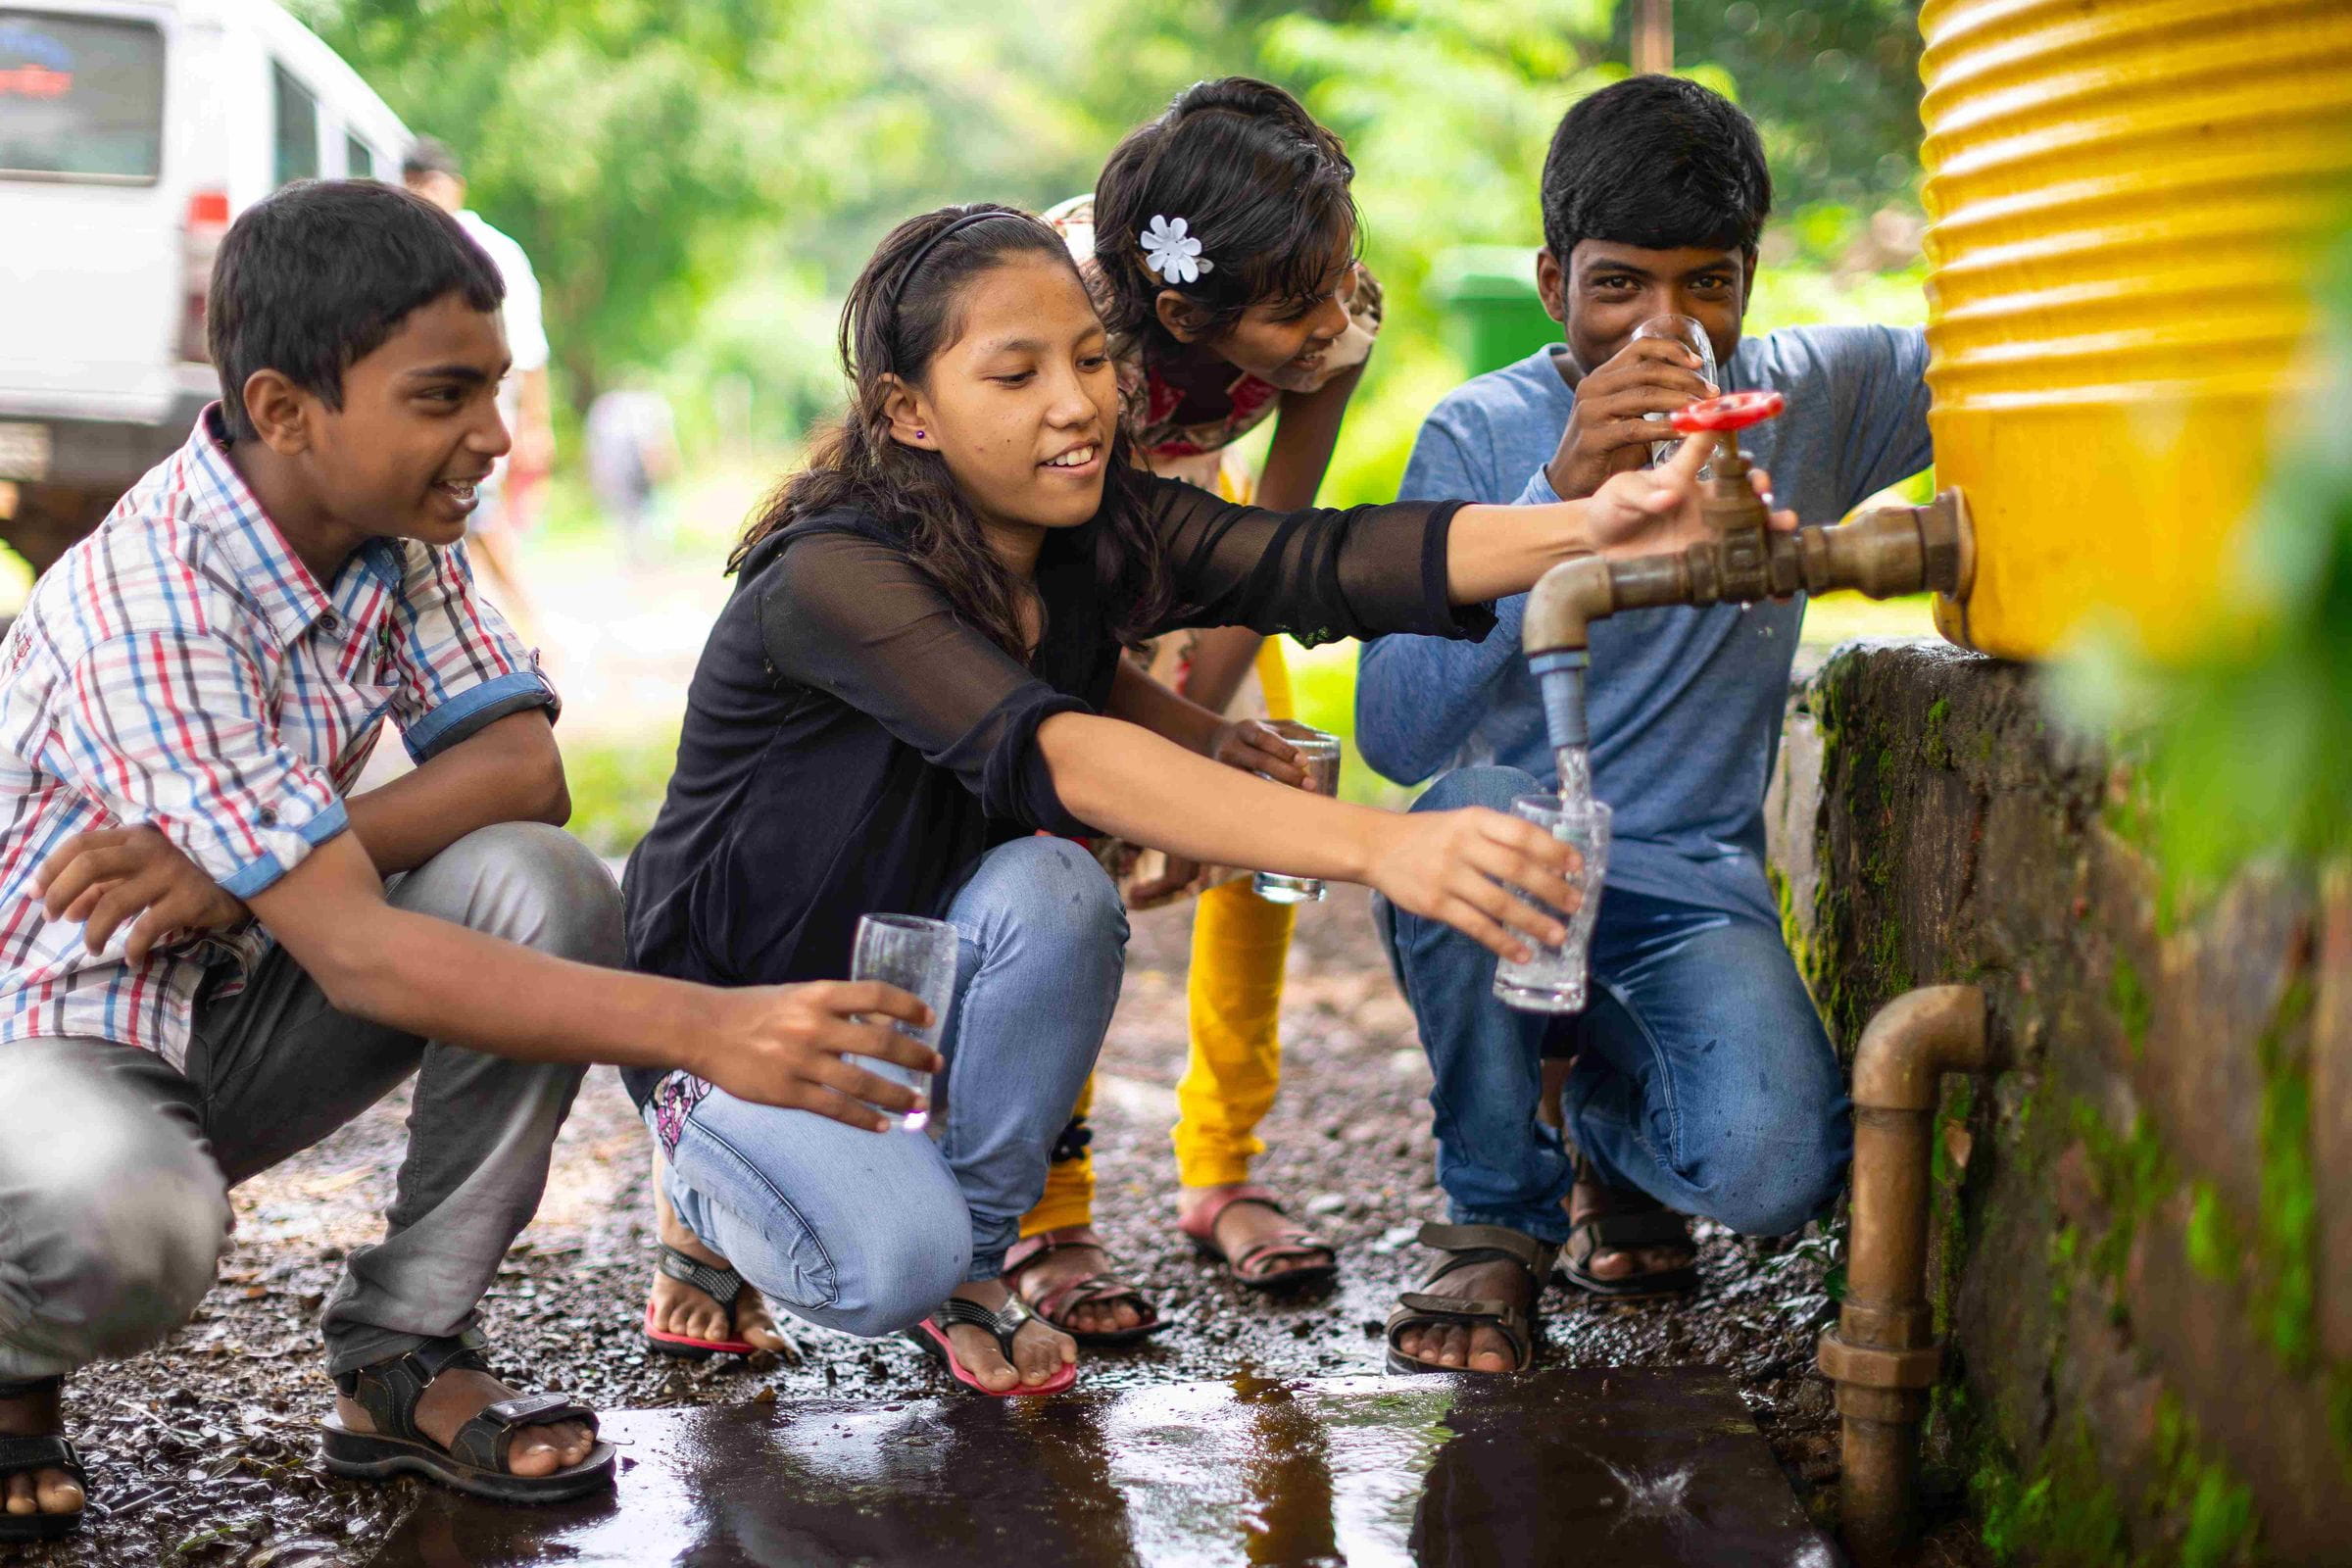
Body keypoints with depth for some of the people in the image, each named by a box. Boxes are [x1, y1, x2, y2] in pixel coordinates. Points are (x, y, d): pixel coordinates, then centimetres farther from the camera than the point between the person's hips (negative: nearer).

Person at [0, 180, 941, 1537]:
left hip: (226, 1011, 7)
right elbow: (354, 955, -35)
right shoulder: (150, 611, -30)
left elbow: (524, 766, -11)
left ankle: (404, 1360, -6)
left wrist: (238, 869, -27)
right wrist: (707, 1031, -43)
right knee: (133, 1225, -41)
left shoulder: (395, 531, -5)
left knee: (544, 889, -18)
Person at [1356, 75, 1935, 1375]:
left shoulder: (1811, 398, -1)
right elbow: (1394, 734, -20)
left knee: (1769, 1167, -28)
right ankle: (1500, 1221, -9)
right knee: (1478, 812, -37)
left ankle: (1606, 1115, 14)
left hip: (1693, 891, 1)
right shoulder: (1481, 437, -7)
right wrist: (1561, 497, -30)